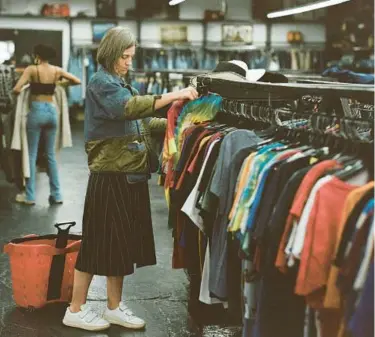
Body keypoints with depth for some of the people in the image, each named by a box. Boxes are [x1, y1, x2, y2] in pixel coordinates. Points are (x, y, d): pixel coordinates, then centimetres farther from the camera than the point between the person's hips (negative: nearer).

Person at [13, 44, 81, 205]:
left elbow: (16, 90, -15)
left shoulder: (32, 69, -7)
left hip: (37, 111, -4)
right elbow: (77, 81, 10)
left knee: (32, 154, 4)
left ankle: (30, 196, 6)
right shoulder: (57, 70, 4)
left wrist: (19, 91, 7)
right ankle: (56, 195, 13)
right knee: (51, 154, 12)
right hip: (52, 111, 4)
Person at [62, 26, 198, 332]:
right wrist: (173, 96, -31)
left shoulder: (120, 84, 17)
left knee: (123, 242, 13)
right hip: (110, 177, -8)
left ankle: (115, 308, 24)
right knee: (100, 242, -1)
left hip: (130, 176, 9)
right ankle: (76, 310, 12)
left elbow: (142, 123, 16)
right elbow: (130, 107, -29)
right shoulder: (101, 83, -10)